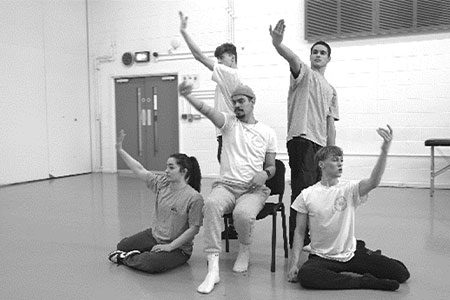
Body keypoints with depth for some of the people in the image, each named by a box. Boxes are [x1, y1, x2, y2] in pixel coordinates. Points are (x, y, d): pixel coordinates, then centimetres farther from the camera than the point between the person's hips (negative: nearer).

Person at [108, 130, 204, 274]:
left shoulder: (194, 197, -23)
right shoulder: (162, 183, -5)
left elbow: (194, 228, -22)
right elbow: (139, 170, -3)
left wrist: (170, 246, -21)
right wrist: (120, 149, -5)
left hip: (178, 248, -6)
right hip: (154, 235, 7)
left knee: (150, 264, -29)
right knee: (122, 246, 10)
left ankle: (126, 259, -2)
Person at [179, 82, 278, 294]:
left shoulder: (267, 133, 12)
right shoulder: (229, 122, 9)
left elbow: (271, 166, 16)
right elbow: (206, 111, -12)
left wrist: (265, 174, -9)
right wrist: (187, 96, -32)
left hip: (253, 189, 0)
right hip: (226, 185, 0)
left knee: (243, 213, -34)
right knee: (211, 204, -34)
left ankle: (244, 249, 2)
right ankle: (213, 267, -29)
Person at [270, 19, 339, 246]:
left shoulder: (330, 90, 25)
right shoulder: (304, 74, 5)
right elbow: (292, 59, -20)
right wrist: (278, 44, -41)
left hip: (320, 144, 8)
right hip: (301, 140, -7)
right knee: (303, 190, -13)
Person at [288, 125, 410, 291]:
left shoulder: (350, 189, -4)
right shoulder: (307, 195, -4)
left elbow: (373, 182, -25)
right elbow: (299, 232, 1)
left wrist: (385, 150, -38)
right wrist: (293, 264, -8)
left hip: (351, 253, 1)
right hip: (322, 257, -1)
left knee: (401, 273, -11)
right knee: (305, 276, -34)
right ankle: (364, 281, -18)